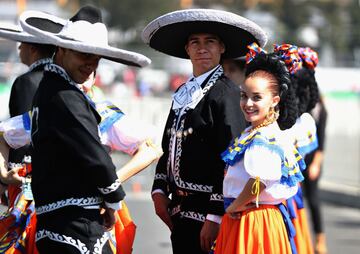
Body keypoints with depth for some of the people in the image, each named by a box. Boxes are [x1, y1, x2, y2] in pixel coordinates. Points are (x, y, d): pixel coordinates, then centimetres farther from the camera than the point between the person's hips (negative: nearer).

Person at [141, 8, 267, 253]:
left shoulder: (226, 93, -12)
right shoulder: (183, 94, 14)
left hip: (208, 213, -8)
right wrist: (159, 191, 6)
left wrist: (215, 217, -18)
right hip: (180, 211, 8)